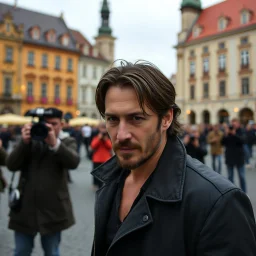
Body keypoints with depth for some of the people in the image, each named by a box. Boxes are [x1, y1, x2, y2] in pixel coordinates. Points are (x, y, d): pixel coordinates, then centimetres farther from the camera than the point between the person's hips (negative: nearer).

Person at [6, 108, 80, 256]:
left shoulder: (67, 141, 2)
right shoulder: (30, 139, 6)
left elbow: (74, 162, -19)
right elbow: (11, 165, -5)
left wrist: (54, 143, -31)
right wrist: (24, 142, -19)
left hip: (53, 209, -2)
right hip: (26, 207, 2)